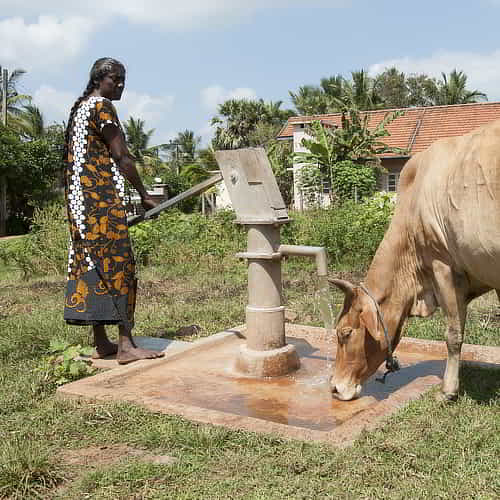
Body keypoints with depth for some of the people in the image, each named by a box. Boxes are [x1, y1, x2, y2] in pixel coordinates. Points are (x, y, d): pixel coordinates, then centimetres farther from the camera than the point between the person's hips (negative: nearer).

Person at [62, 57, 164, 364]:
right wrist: (144, 195, -7)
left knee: (93, 263, 7)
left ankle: (101, 343, 11)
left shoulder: (80, 107, 22)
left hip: (80, 197, 10)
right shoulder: (102, 106, -7)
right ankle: (126, 345, -14)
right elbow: (121, 155, -12)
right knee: (118, 263, -12)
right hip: (102, 196, -10)